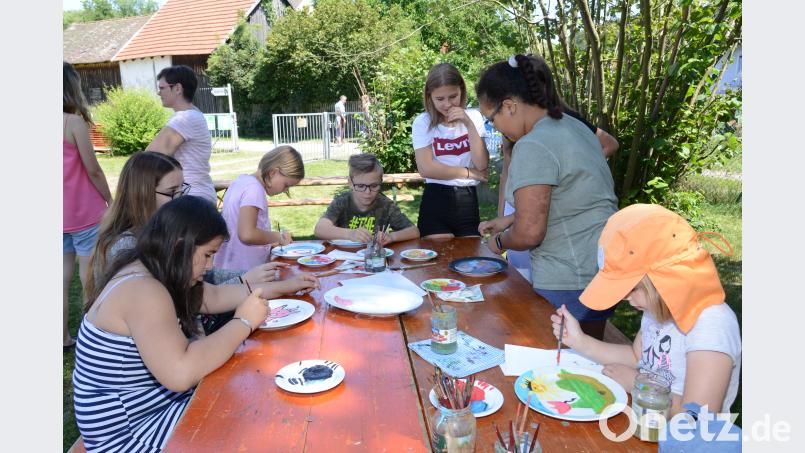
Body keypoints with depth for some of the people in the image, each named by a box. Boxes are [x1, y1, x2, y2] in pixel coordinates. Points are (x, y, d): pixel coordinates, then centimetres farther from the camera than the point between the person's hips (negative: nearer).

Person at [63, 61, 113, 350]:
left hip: (62, 215, 6)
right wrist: (111, 202, 0)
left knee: (64, 277, 13)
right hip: (85, 213, -6)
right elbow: (92, 169, -12)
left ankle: (64, 338, 22)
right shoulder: (74, 122, -14)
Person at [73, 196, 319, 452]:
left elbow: (216, 297, 14)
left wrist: (286, 287, 12)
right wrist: (243, 322, -25)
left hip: (162, 399, 9)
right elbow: (180, 373, -37)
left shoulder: (154, 273, 3)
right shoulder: (141, 290, -27)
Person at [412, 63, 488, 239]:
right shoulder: (423, 122, -4)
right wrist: (469, 172, -7)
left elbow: (482, 165, -6)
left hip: (468, 200, 3)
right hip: (436, 200, -2)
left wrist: (469, 125, -13)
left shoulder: (473, 117, 3)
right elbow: (426, 168, -14)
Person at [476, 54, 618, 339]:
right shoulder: (571, 125, 11)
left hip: (569, 283, -10)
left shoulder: (533, 147, -20)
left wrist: (499, 241, -1)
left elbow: (529, 233, -21)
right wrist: (507, 220, 19)